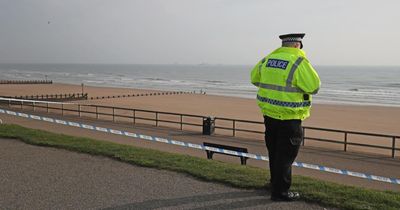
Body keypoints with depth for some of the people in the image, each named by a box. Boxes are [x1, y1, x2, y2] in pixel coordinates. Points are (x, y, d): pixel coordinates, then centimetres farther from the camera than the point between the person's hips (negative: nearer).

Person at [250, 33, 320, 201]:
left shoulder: (268, 59, 5)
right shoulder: (299, 62, -15)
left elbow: (254, 78, 18)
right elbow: (313, 87, -15)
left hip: (269, 113, 7)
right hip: (289, 117, -7)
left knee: (274, 151, 20)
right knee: (285, 155, 2)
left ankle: (275, 183, 36)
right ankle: (280, 192, 8)